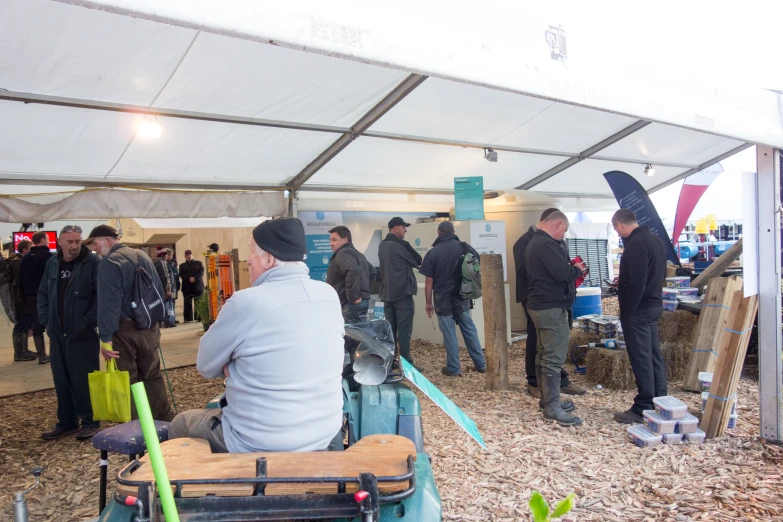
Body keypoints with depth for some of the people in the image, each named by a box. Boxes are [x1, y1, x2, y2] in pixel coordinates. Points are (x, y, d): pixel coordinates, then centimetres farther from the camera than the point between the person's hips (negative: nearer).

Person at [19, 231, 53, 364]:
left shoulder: (25, 258, 11)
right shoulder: (49, 257, -10)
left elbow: (21, 279, 13)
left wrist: (24, 295, 15)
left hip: (31, 297, 6)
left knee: (37, 327, 8)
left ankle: (42, 355, 9)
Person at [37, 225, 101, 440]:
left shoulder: (92, 262, -9)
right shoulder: (52, 263, 9)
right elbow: (43, 294, 18)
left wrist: (89, 322, -15)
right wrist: (47, 321, 8)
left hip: (83, 334, -6)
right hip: (57, 334, 6)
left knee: (84, 380, 0)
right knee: (61, 380, 13)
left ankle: (91, 421, 12)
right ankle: (66, 422, 26)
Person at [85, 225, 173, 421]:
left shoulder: (109, 263, -12)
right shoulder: (144, 256, 12)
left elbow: (108, 303, -19)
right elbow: (159, 291, 17)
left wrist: (106, 338, -19)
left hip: (125, 329, -7)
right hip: (150, 327, 7)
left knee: (127, 381, 4)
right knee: (152, 376, 16)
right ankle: (165, 421, 21)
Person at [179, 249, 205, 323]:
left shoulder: (199, 263, 12)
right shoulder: (182, 266, 14)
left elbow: (201, 272, 0)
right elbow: (181, 275, 0)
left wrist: (194, 278, -16)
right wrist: (189, 279, -16)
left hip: (198, 286, 0)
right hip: (187, 287, 0)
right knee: (188, 303, -2)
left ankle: (199, 317, 6)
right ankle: (188, 318, 1)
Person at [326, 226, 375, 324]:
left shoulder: (343, 254, -12)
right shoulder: (357, 253, 20)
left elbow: (354, 272, -31)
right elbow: (372, 272, 29)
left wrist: (353, 296, -24)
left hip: (350, 304, -11)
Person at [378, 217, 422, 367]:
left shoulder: (382, 245, 10)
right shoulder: (400, 245, -13)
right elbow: (418, 261, -2)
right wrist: (408, 261, 15)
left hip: (387, 293, 8)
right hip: (402, 293, -7)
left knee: (390, 329, 12)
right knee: (404, 330, -4)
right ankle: (407, 363, -1)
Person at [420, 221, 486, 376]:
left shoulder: (433, 252, -9)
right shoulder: (465, 247, -1)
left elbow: (429, 282, -8)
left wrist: (429, 302, 2)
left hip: (443, 298, -3)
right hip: (462, 297, 3)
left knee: (449, 333, 4)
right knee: (469, 329, 15)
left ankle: (454, 368, 11)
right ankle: (481, 364, 21)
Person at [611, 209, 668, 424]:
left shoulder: (635, 244, -19)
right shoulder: (655, 239, 12)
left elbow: (636, 283, -24)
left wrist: (626, 311, -17)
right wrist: (624, 283, 24)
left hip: (638, 309, -10)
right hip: (654, 304, 10)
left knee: (641, 359, -4)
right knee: (654, 356, 14)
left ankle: (643, 409, 3)